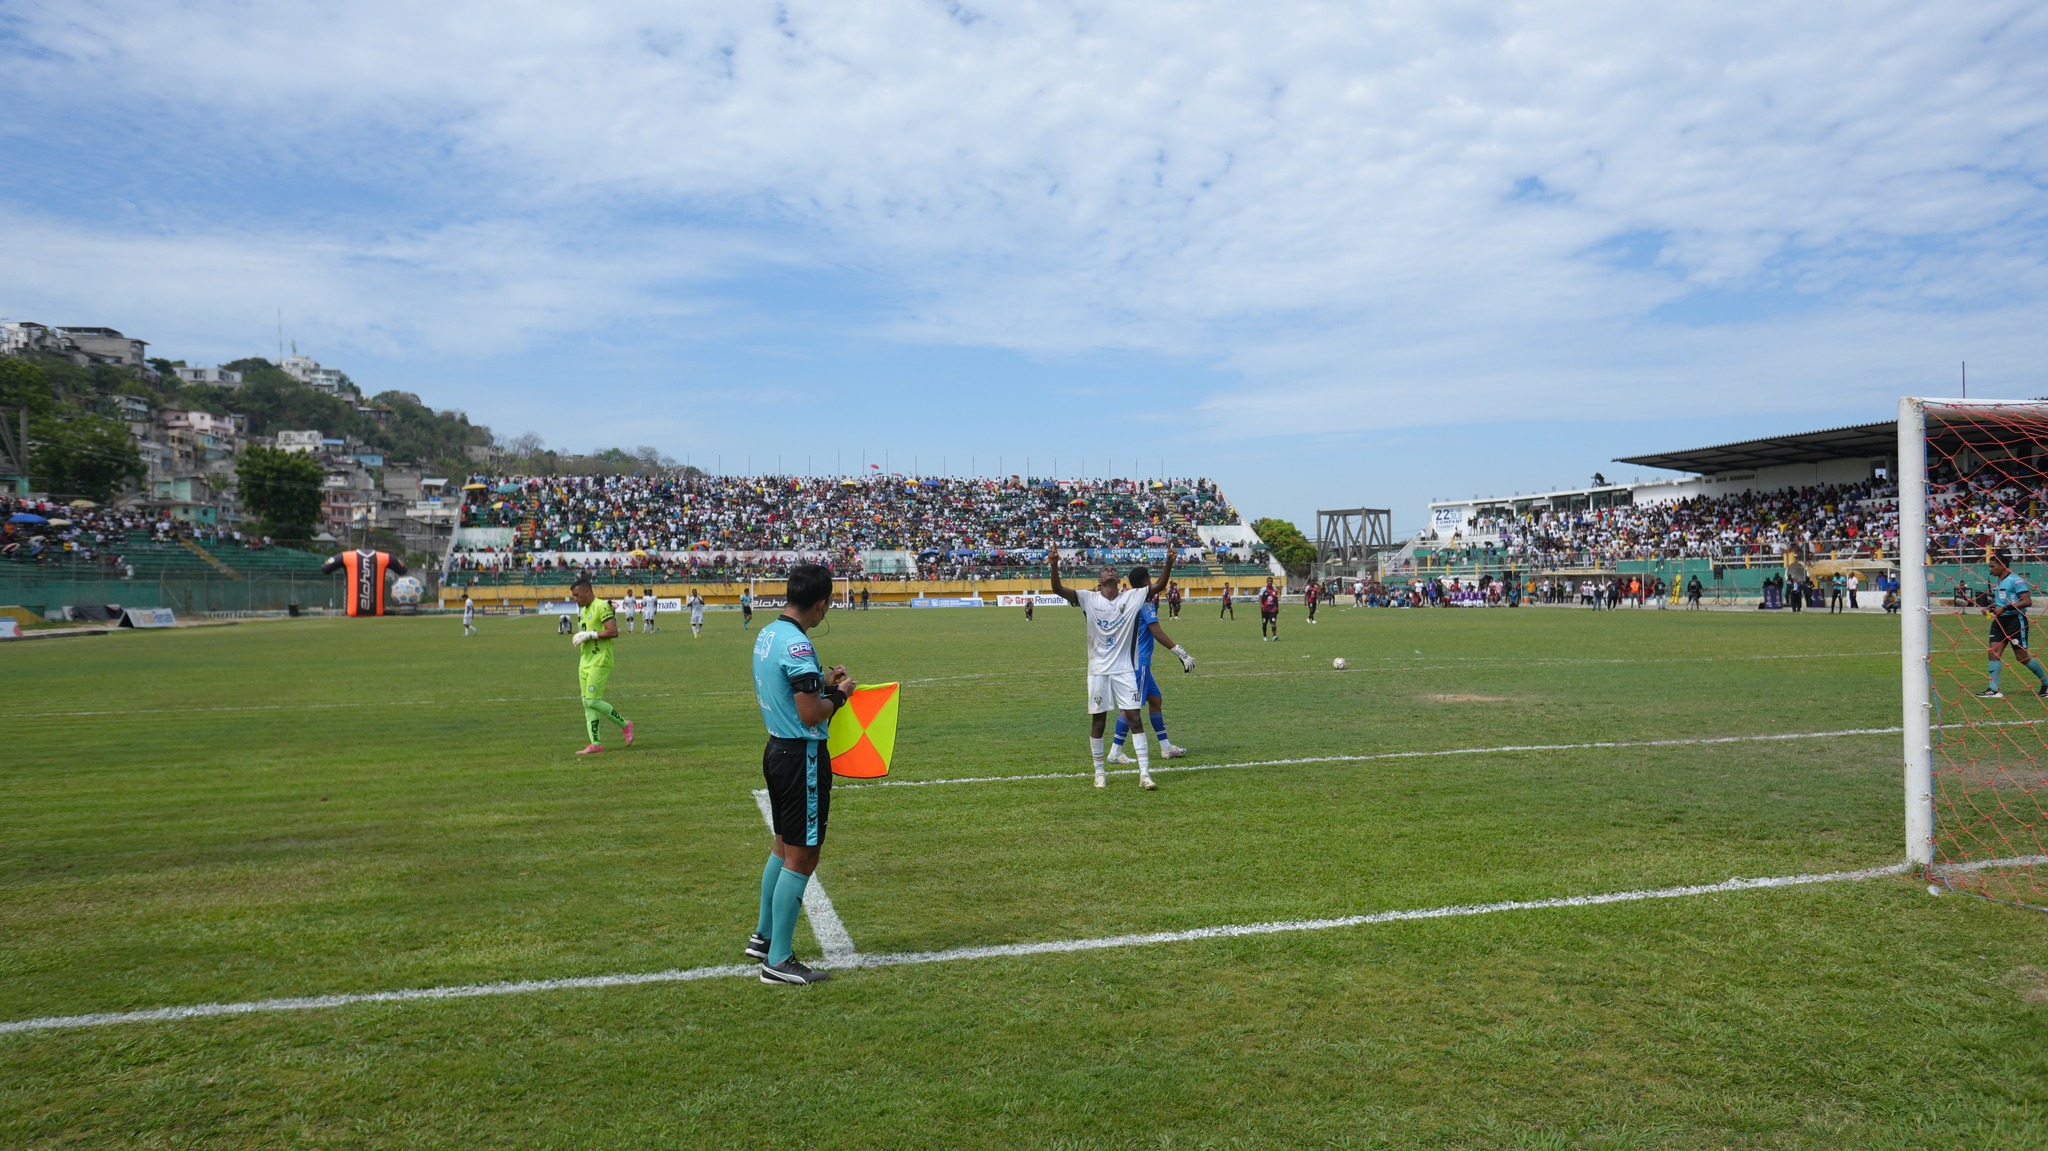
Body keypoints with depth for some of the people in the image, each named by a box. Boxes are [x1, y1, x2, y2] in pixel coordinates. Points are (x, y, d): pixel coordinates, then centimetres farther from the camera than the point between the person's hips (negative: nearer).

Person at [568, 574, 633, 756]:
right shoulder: (583, 611, 18)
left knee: (592, 701, -13)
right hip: (585, 664, 10)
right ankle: (595, 744, 7)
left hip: (600, 663, -10)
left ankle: (624, 724, 4)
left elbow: (613, 632, -21)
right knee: (587, 703, 5)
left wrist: (588, 635, -18)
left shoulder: (602, 606, -12)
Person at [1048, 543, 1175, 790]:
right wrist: (1054, 566, -33)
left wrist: (1169, 563, -25)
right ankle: (1099, 773, 20)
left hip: (1125, 670, 1)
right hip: (1098, 670, 0)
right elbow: (1058, 589, -15)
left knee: (1134, 718, -3)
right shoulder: (1089, 599, -4)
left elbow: (1159, 585, -9)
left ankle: (1144, 774, -1)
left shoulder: (1133, 598, 0)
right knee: (1098, 722, 6)